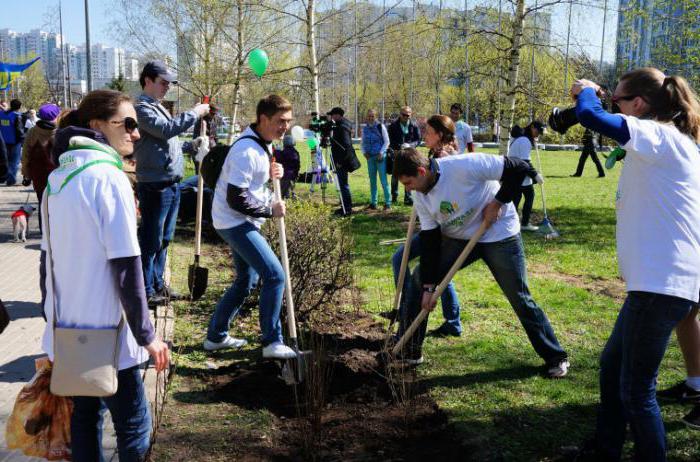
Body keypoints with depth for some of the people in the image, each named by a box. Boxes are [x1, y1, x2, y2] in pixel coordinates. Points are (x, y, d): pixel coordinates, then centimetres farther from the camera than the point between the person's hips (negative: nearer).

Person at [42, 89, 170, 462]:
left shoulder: (57, 179, 7)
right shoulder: (108, 177, -17)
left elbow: (53, 255, 14)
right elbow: (126, 267, -19)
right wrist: (146, 334, -13)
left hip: (67, 332, 8)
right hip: (106, 334, -8)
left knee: (85, 417, 19)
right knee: (134, 427, 4)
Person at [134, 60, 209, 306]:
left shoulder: (159, 107, 20)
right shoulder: (142, 108, -11)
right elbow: (167, 129, -26)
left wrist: (190, 146, 13)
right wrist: (194, 113, -17)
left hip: (171, 183, 10)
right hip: (154, 185, -10)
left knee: (164, 239, 16)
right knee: (150, 240, -3)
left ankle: (158, 284, 27)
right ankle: (146, 291, 5)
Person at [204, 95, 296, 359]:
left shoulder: (262, 144, 8)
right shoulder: (247, 151, -23)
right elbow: (236, 200, -25)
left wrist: (269, 173, -1)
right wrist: (270, 211, -16)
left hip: (242, 223, 11)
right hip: (235, 222, -11)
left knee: (247, 280, 18)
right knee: (275, 276, -12)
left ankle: (216, 336, 29)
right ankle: (272, 343, -2)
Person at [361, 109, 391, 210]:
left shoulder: (380, 126, -4)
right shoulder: (365, 128, 8)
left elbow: (386, 142, -2)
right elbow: (363, 143, 16)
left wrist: (381, 153, -11)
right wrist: (364, 152, -1)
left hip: (380, 157, -4)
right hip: (370, 157, 4)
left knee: (383, 180, -6)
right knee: (372, 181, 9)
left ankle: (388, 203, 0)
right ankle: (373, 203, 17)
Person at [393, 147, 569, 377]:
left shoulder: (464, 165, -31)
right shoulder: (420, 194, -9)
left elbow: (518, 169, -26)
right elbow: (429, 239, -6)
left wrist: (497, 203, -23)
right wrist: (429, 286, -9)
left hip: (499, 235, -6)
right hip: (458, 238, 6)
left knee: (520, 298, -3)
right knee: (419, 279, 0)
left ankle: (556, 357, 18)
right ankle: (408, 352, 11)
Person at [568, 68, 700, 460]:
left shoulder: (660, 135, -15)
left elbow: (590, 116, -24)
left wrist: (587, 91, -5)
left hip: (663, 284, -11)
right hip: (660, 278, 11)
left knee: (636, 388, 0)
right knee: (613, 365, 21)